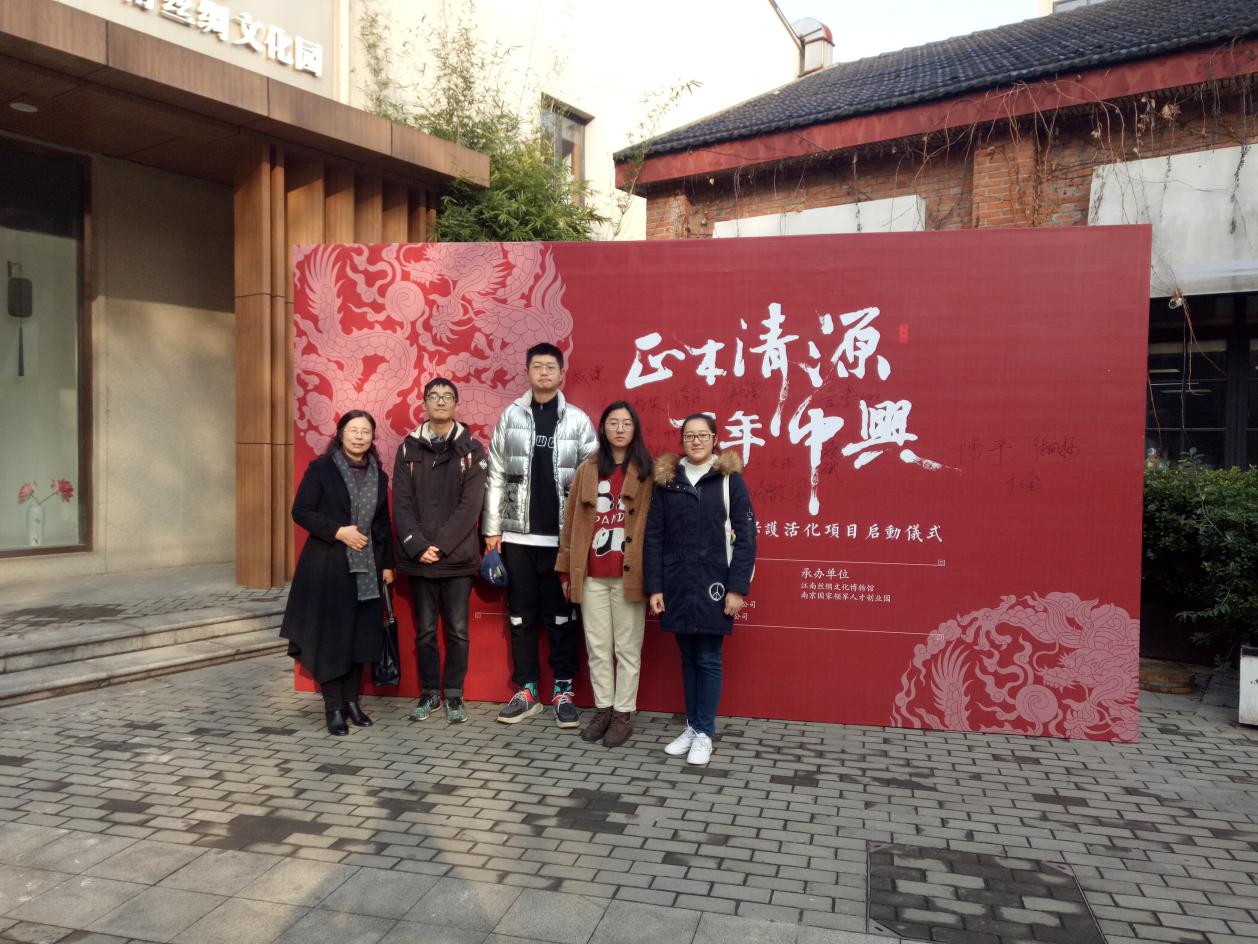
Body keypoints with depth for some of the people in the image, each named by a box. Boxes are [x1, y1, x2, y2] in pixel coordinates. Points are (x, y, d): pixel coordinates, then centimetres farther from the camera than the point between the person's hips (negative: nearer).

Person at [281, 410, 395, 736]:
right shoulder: (321, 468, -3)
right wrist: (339, 532, -17)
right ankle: (333, 706, 9)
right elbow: (301, 511, -7)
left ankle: (352, 700, 20)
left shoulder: (379, 476, 10)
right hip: (328, 565, -4)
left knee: (361, 634, 6)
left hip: (366, 568, 4)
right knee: (330, 635, -1)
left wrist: (387, 563, 12)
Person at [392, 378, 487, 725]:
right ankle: (429, 693, 23)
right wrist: (418, 546, -13)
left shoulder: (471, 448, 0)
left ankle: (454, 695, 19)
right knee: (425, 630, 9)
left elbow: (471, 505, -8)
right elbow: (401, 503, -1)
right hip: (419, 558, 2)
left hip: (458, 557, -1)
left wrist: (441, 545, -15)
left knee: (457, 630, 6)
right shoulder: (408, 448, 6)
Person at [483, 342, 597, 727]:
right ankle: (527, 690, 19)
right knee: (521, 614, 8)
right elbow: (496, 476, 4)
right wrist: (491, 529, 1)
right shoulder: (510, 416, 5)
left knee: (561, 615, 6)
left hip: (563, 536, -1)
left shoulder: (578, 421, 2)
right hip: (518, 534, 1)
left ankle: (563, 690, 17)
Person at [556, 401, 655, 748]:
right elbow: (572, 522, 10)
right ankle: (603, 709, 24)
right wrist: (566, 570, 9)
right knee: (597, 646, 11)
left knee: (627, 647, 5)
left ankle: (624, 713, 17)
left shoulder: (647, 473, 0)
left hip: (629, 574, -3)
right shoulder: (588, 470, 9)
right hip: (591, 575, 3)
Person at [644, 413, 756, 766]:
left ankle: (705, 732, 15)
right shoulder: (666, 480, 6)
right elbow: (653, 536, 5)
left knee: (708, 659, 3)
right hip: (676, 586, 3)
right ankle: (691, 726, 24)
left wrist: (738, 587, -10)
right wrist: (654, 586, -1)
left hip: (713, 585, -3)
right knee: (687, 658, 11)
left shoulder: (730, 479, -1)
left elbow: (745, 537, -4)